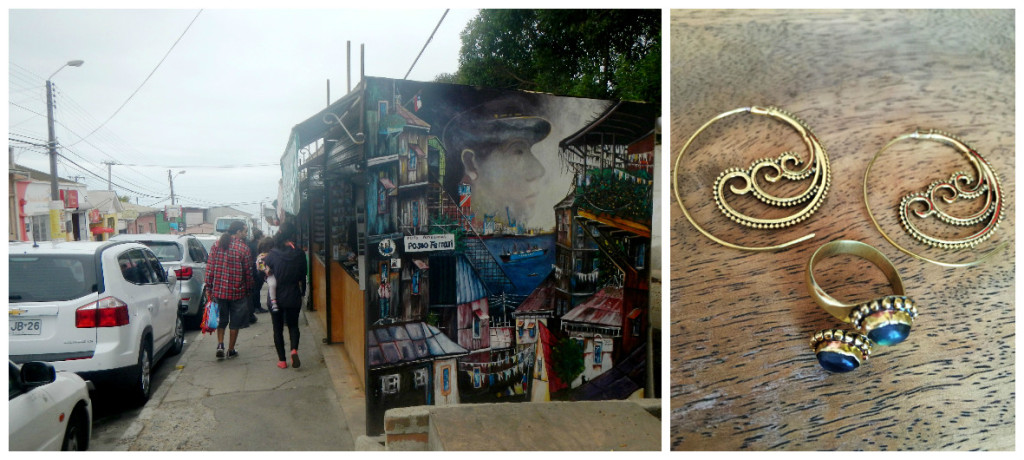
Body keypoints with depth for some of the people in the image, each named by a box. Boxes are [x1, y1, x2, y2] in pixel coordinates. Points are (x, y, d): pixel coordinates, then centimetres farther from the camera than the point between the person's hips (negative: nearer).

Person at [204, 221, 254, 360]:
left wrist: (209, 287, 7)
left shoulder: (217, 245, 0)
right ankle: (231, 350, 17)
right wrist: (248, 290, 6)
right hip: (237, 291, -3)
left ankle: (220, 345, 8)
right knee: (235, 322, 10)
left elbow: (210, 268, 1)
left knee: (221, 320, 20)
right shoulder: (243, 248, -10)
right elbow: (248, 272, -6)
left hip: (219, 290, 3)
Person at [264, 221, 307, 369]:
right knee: (293, 325, 17)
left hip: (276, 297, -1)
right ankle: (294, 349, -8)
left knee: (278, 329, 11)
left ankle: (282, 360, 13)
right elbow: (303, 277, 0)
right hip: (294, 297, 1)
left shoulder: (273, 254, -11)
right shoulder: (300, 254, -8)